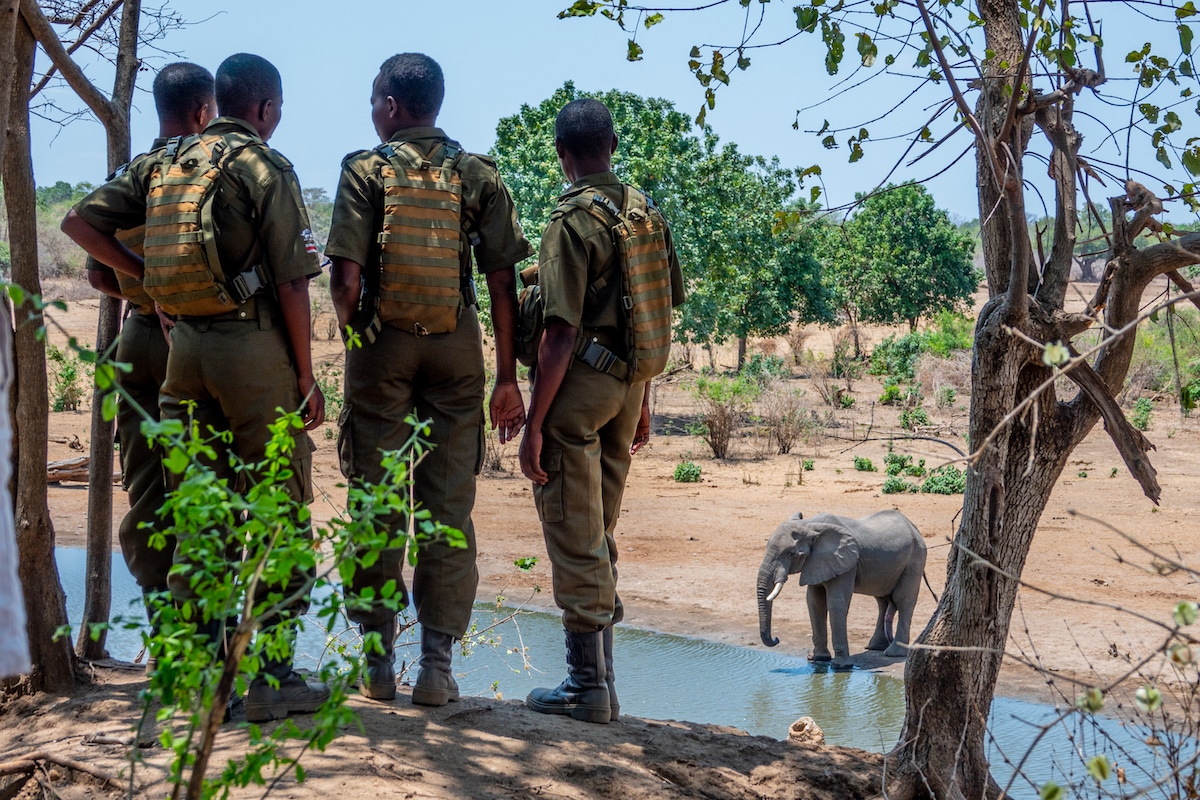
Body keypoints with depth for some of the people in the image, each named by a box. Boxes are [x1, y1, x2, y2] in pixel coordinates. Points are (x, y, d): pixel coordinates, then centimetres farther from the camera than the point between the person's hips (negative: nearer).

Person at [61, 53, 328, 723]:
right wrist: (306, 377, -4)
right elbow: (291, 285, -10)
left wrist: (148, 275, 12)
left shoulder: (167, 164, 13)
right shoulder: (266, 167, -6)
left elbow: (82, 222, 12)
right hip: (253, 342, -6)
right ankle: (269, 678, 1)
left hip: (184, 342, 6)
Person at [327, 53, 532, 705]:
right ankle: (437, 665, 5)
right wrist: (507, 378, 2)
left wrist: (353, 335, 10)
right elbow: (502, 282, -1)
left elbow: (345, 278, -10)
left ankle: (377, 663, 12)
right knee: (449, 509, 5)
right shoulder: (478, 175, 4)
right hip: (457, 346, 1)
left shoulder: (367, 170, -1)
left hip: (383, 341, -1)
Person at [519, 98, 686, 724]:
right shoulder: (647, 213, 9)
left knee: (574, 541, 0)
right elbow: (662, 314, 14)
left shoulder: (572, 221, -14)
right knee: (598, 535, 16)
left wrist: (534, 425, -14)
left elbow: (561, 333, -18)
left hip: (580, 388, -7)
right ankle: (598, 674, 23)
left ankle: (588, 685, 4)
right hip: (628, 387, 8)